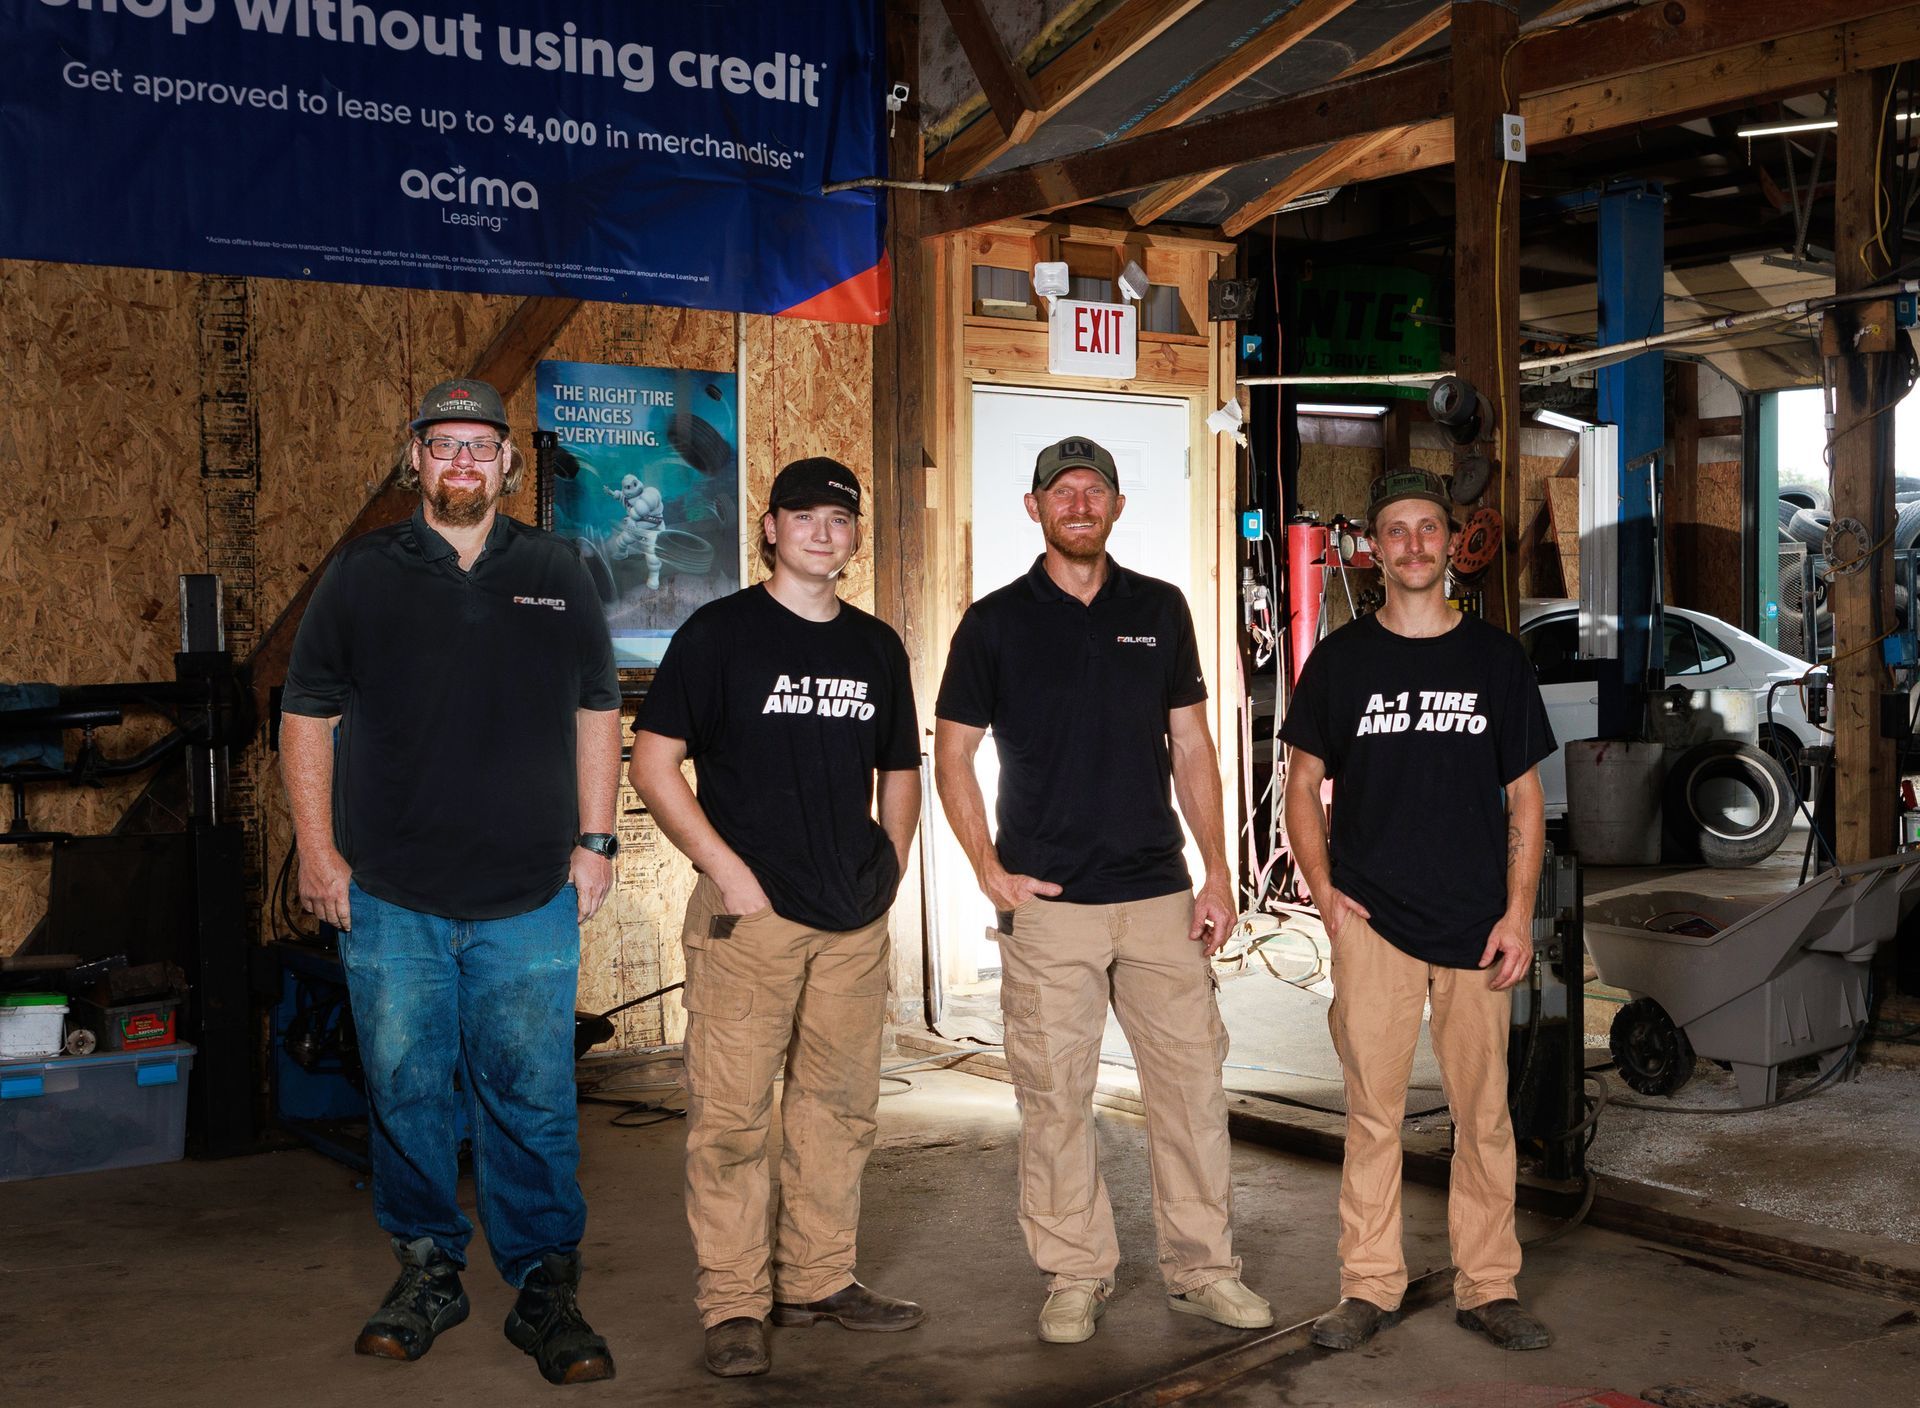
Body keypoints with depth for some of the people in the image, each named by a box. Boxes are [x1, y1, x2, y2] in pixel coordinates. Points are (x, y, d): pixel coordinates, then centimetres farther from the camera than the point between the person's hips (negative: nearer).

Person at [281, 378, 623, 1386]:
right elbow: (307, 715, 6)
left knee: (533, 1099, 2)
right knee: (407, 1094, 8)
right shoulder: (361, 575, 4)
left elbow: (597, 711, 12)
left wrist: (595, 841, 5)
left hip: (530, 897, 0)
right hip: (390, 896, 0)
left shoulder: (556, 575, 8)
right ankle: (426, 1273, 25)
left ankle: (545, 1290, 13)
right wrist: (318, 852, 0)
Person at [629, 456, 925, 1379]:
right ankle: (734, 1304, 7)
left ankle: (818, 1279, 24)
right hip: (749, 914, -5)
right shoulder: (720, 632, -2)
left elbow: (900, 773, 23)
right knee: (730, 1113, -3)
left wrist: (887, 874, 11)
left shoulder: (877, 647, 13)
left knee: (838, 1109, 11)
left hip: (855, 923, 5)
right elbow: (653, 765, -5)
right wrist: (728, 871, -12)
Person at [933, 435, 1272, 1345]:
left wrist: (1217, 873, 4)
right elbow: (952, 755, 4)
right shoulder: (996, 622, 2)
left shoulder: (1160, 610, 9)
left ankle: (1202, 1269, 17)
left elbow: (1191, 746, 10)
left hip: (1159, 894, 2)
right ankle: (1075, 1277, 16)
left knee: (1192, 1077, 4)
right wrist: (991, 873, -5)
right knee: (1055, 1094, 2)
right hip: (1048, 903, -2)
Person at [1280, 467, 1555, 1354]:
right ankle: (1370, 1286, 13)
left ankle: (1487, 1286, 18)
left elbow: (1525, 797, 8)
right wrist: (1323, 891, -3)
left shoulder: (1497, 659, 7)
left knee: (1484, 1112, 6)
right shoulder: (1341, 659, 5)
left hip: (1477, 926, 1)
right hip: (1372, 920, -1)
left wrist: (1519, 913, -1)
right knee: (1373, 1110, 2)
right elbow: (1303, 784, 10)